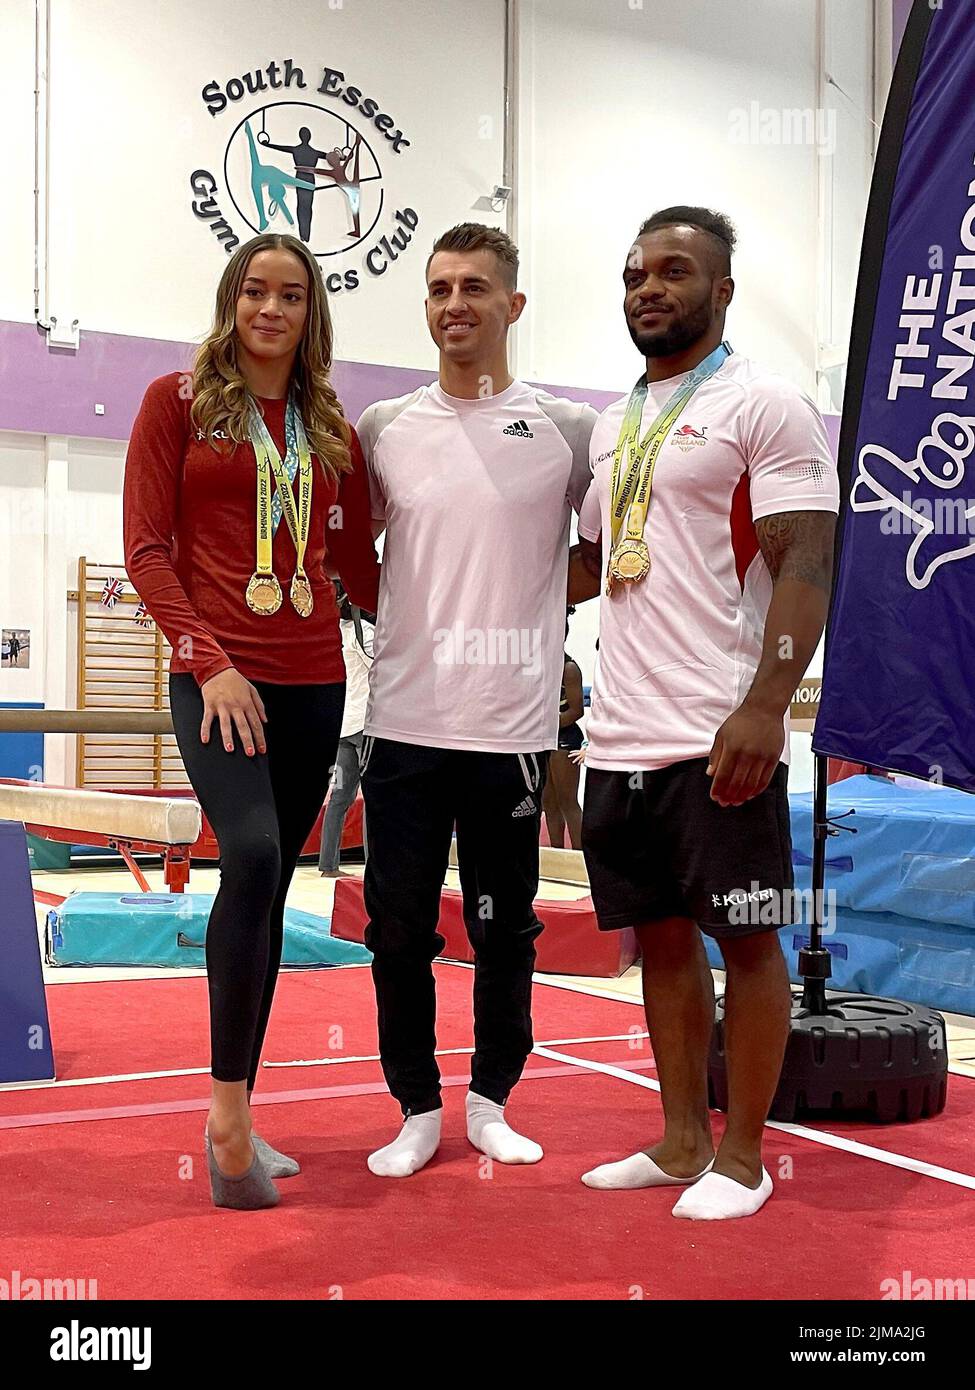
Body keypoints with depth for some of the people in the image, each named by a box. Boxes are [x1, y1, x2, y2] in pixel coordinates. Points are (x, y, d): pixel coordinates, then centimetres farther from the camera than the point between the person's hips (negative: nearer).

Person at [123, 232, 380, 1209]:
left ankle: (236, 1122, 14)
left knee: (269, 889, 5)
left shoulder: (331, 427, 14)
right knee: (252, 855, -25)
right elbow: (145, 548, -2)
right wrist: (210, 661, -12)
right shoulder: (178, 401, 4)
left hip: (312, 680, 4)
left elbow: (357, 561, 17)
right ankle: (228, 1101, -13)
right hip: (216, 675, -4)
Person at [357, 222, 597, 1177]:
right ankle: (418, 1110, 22)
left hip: (513, 728, -1)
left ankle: (491, 1100, 28)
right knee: (399, 929, 6)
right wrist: (409, 619, 3)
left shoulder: (567, 429, 1)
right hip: (404, 725, 1)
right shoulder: (383, 429, 6)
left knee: (505, 929, 10)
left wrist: (530, 607, -2)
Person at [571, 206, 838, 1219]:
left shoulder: (765, 406, -4)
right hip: (621, 735, 7)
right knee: (661, 935, 13)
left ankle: (741, 1157, 15)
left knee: (745, 938, 3)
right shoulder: (612, 425, 18)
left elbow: (805, 564, -12)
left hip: (719, 737, -7)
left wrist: (764, 707, -22)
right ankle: (680, 1143, 25)